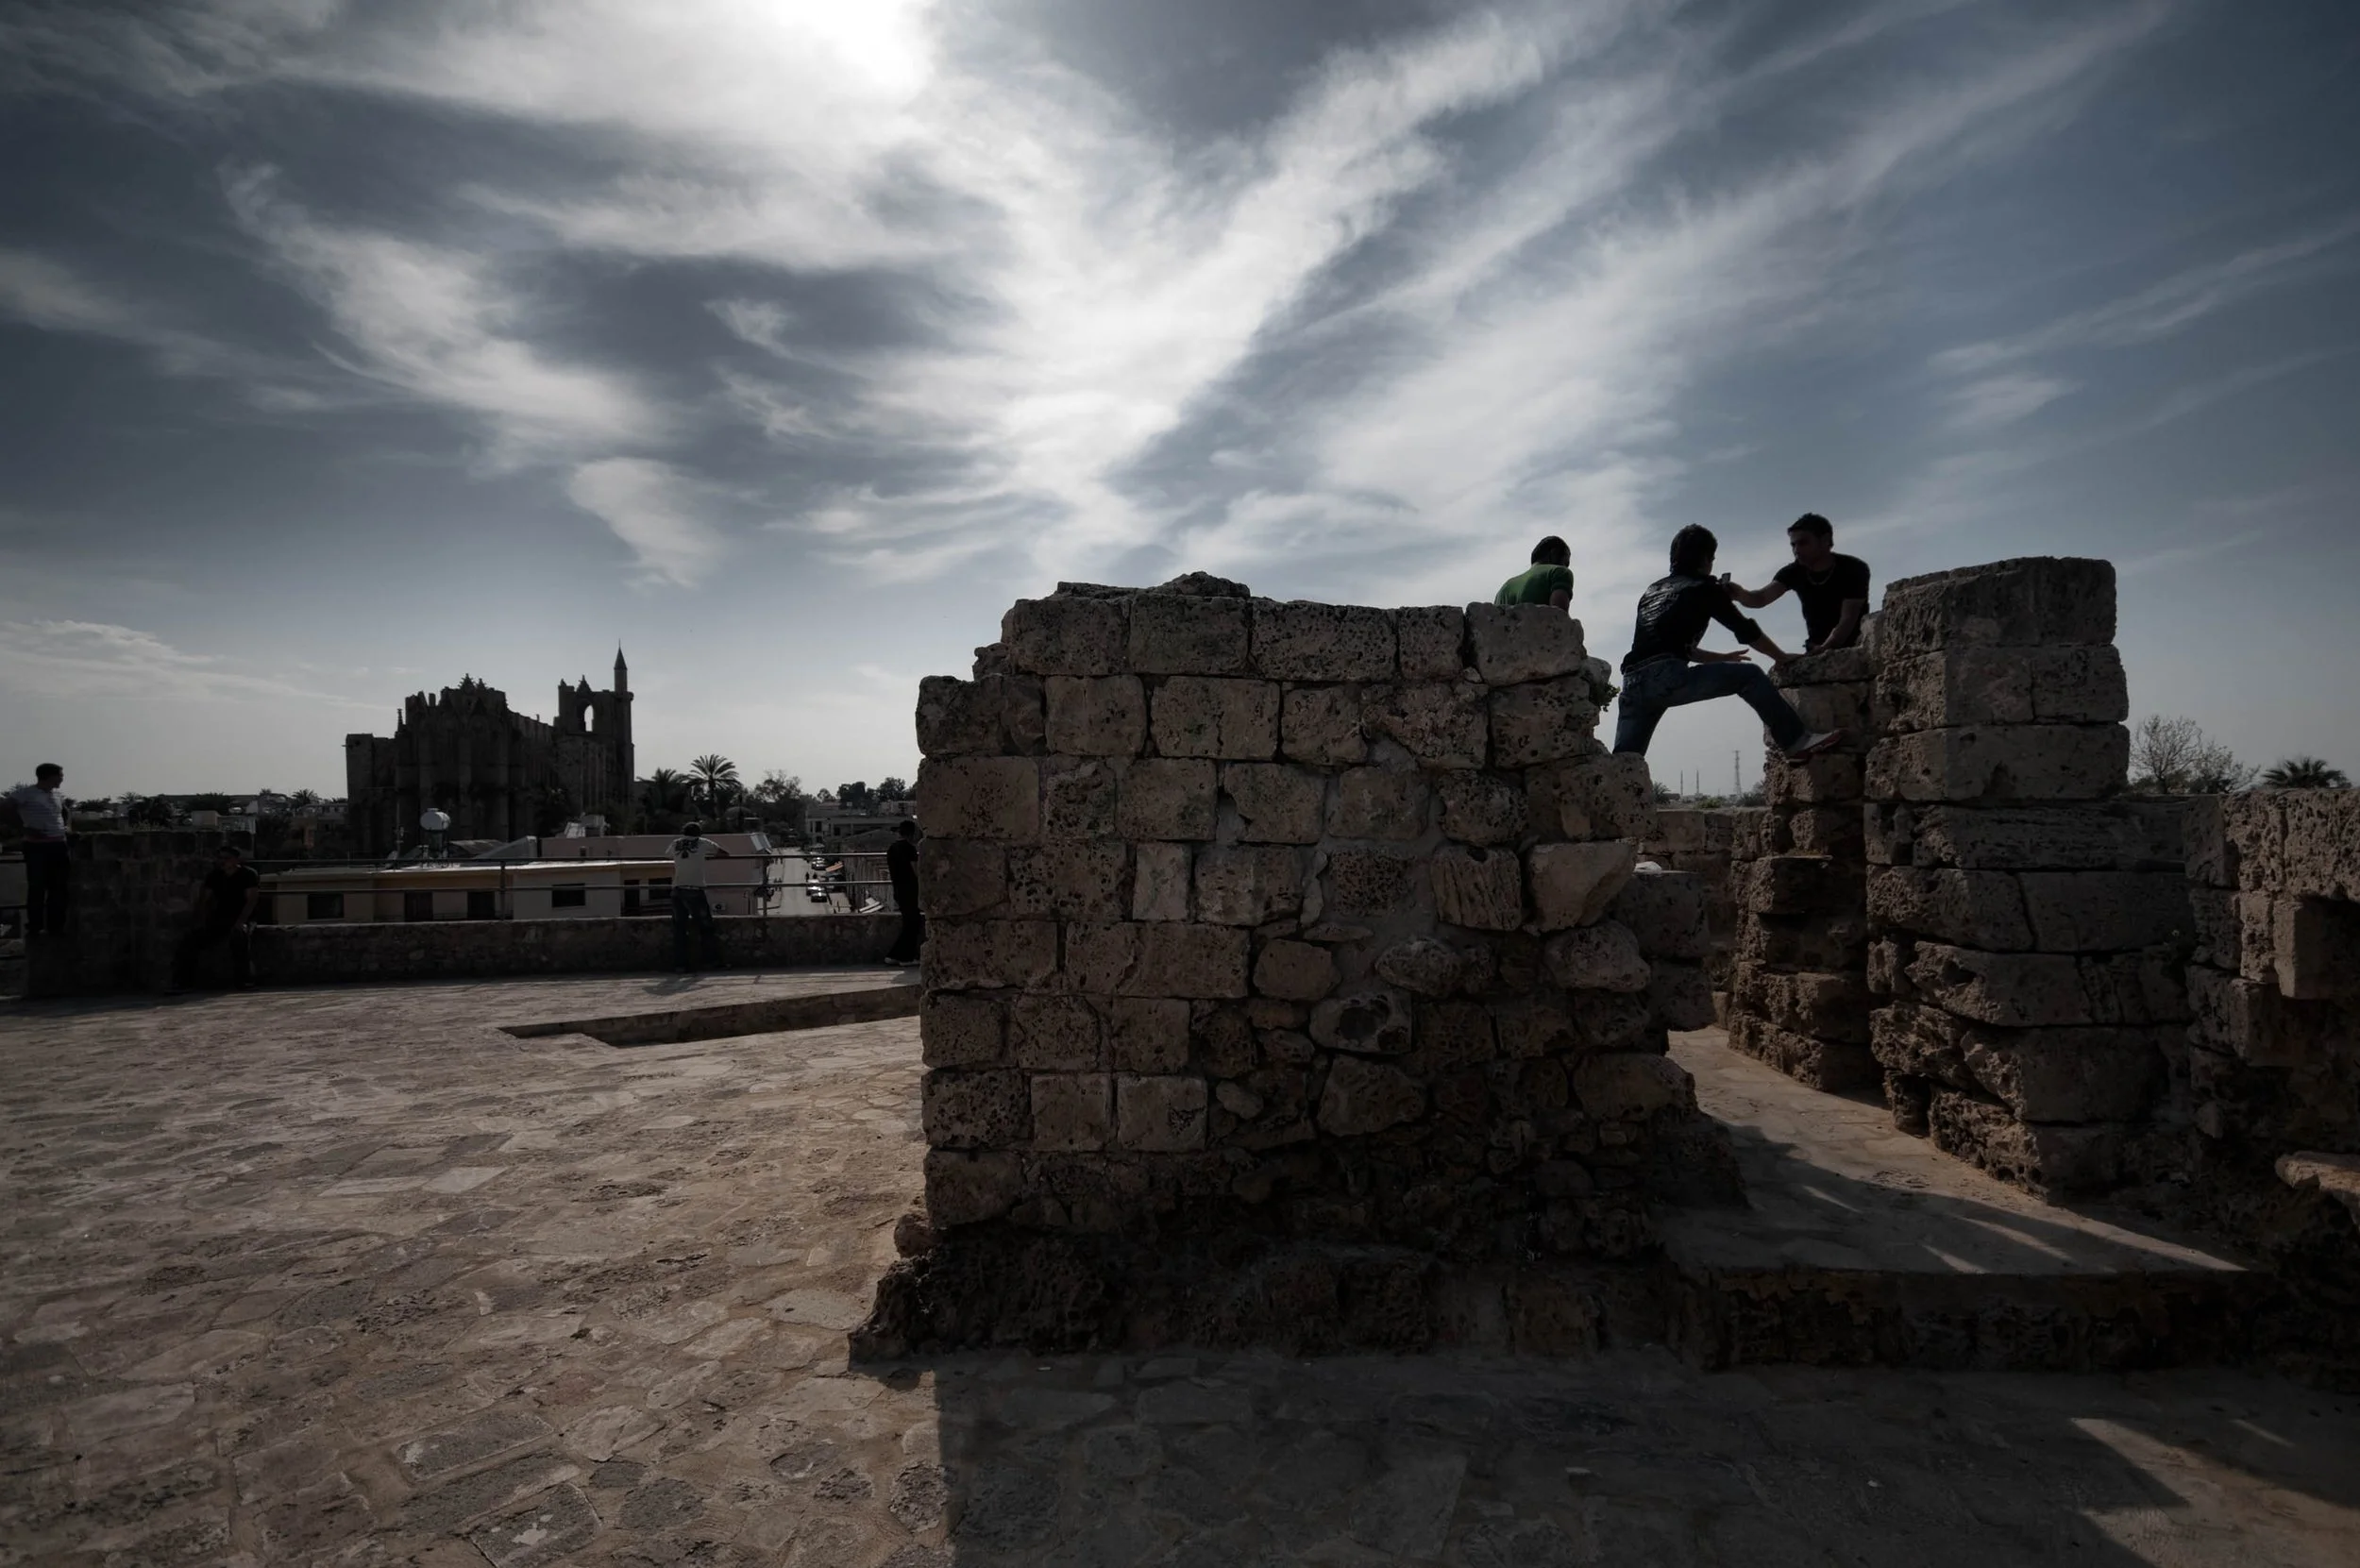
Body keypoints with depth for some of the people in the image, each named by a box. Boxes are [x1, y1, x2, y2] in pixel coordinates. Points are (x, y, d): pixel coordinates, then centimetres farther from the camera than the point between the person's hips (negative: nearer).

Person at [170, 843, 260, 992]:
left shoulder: (248, 875, -5)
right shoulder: (214, 876, 11)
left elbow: (252, 900, -14)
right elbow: (203, 900, 11)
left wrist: (240, 922, -26)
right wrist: (201, 922, -4)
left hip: (241, 919, -6)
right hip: (219, 919, 6)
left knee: (239, 933, -39)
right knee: (191, 937, -16)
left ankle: (243, 980, -36)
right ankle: (180, 981, -12)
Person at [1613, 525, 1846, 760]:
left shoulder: (1653, 590, 30)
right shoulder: (1703, 588, 12)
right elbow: (1747, 631, 18)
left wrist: (1720, 658, 46)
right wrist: (1782, 657, 33)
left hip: (1633, 684, 6)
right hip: (1665, 676, -6)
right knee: (1749, 676, 8)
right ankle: (1797, 741, 7)